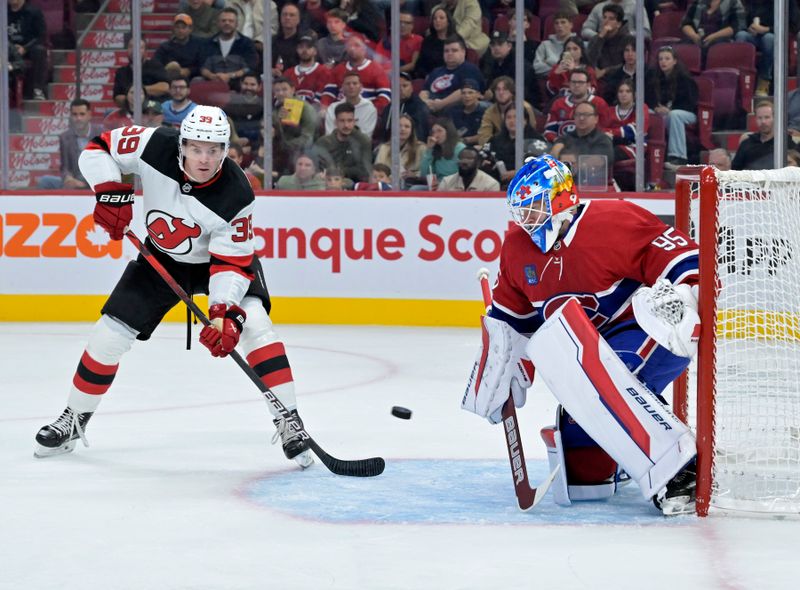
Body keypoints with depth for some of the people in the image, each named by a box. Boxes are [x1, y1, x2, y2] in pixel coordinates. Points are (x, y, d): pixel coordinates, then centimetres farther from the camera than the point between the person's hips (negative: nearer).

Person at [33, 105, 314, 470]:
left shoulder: (236, 196, -32)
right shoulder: (156, 146, -28)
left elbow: (232, 263, -30)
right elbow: (98, 149, -15)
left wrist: (225, 313, -43)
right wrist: (111, 192, -31)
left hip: (222, 257, -2)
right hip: (162, 257, 2)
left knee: (252, 324, -25)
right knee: (110, 333, -2)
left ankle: (288, 422, -17)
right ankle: (73, 420, 18)